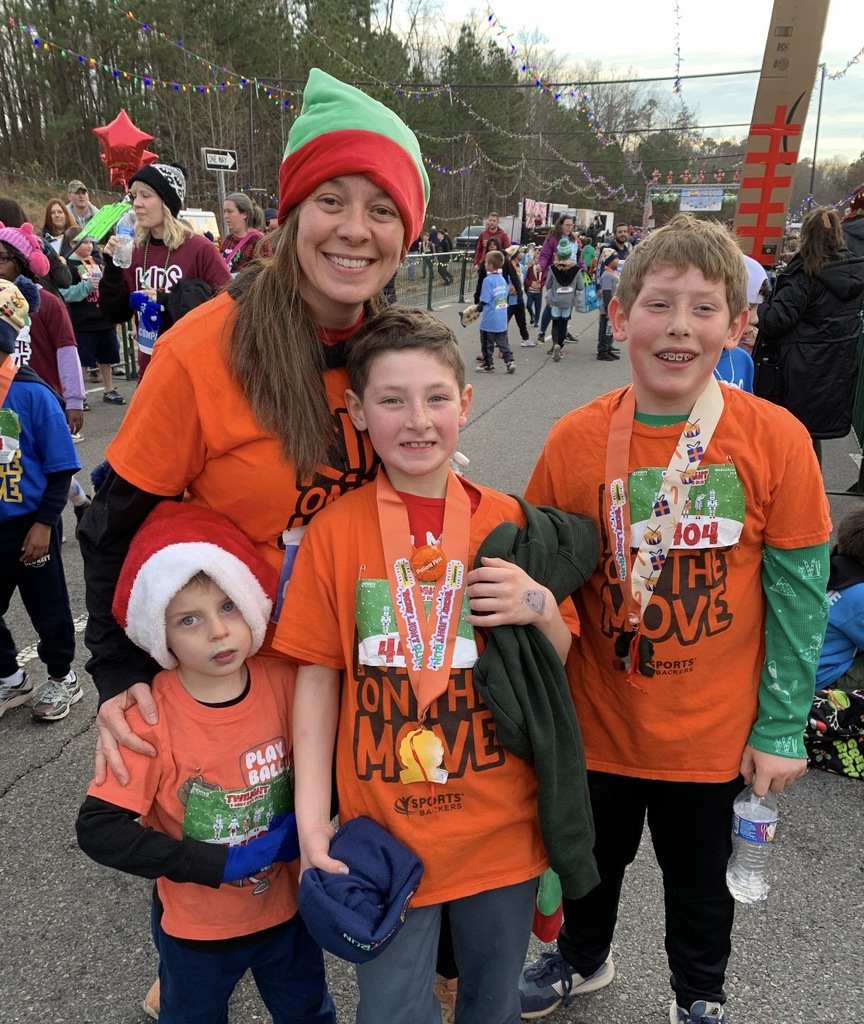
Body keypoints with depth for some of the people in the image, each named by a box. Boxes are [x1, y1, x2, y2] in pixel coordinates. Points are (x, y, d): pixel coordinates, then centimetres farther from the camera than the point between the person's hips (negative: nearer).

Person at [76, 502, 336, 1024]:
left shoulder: (285, 682, -19)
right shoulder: (150, 714, -25)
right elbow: (99, 830, -26)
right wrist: (223, 865, -27)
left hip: (288, 907, 3)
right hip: (197, 925, -2)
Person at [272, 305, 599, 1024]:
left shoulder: (508, 524, -4)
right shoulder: (334, 531, -9)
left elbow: (560, 667, 3)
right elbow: (318, 677, -4)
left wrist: (541, 608, -17)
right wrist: (312, 817, -7)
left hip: (503, 824, 2)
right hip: (382, 829, -1)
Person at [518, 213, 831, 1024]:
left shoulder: (775, 439, -15)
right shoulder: (575, 439, -13)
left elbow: (797, 591, -8)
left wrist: (781, 728, -5)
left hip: (713, 733, -1)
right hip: (596, 721, 1)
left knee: (699, 880, 24)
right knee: (592, 859, 26)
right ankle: (581, 958, 58)